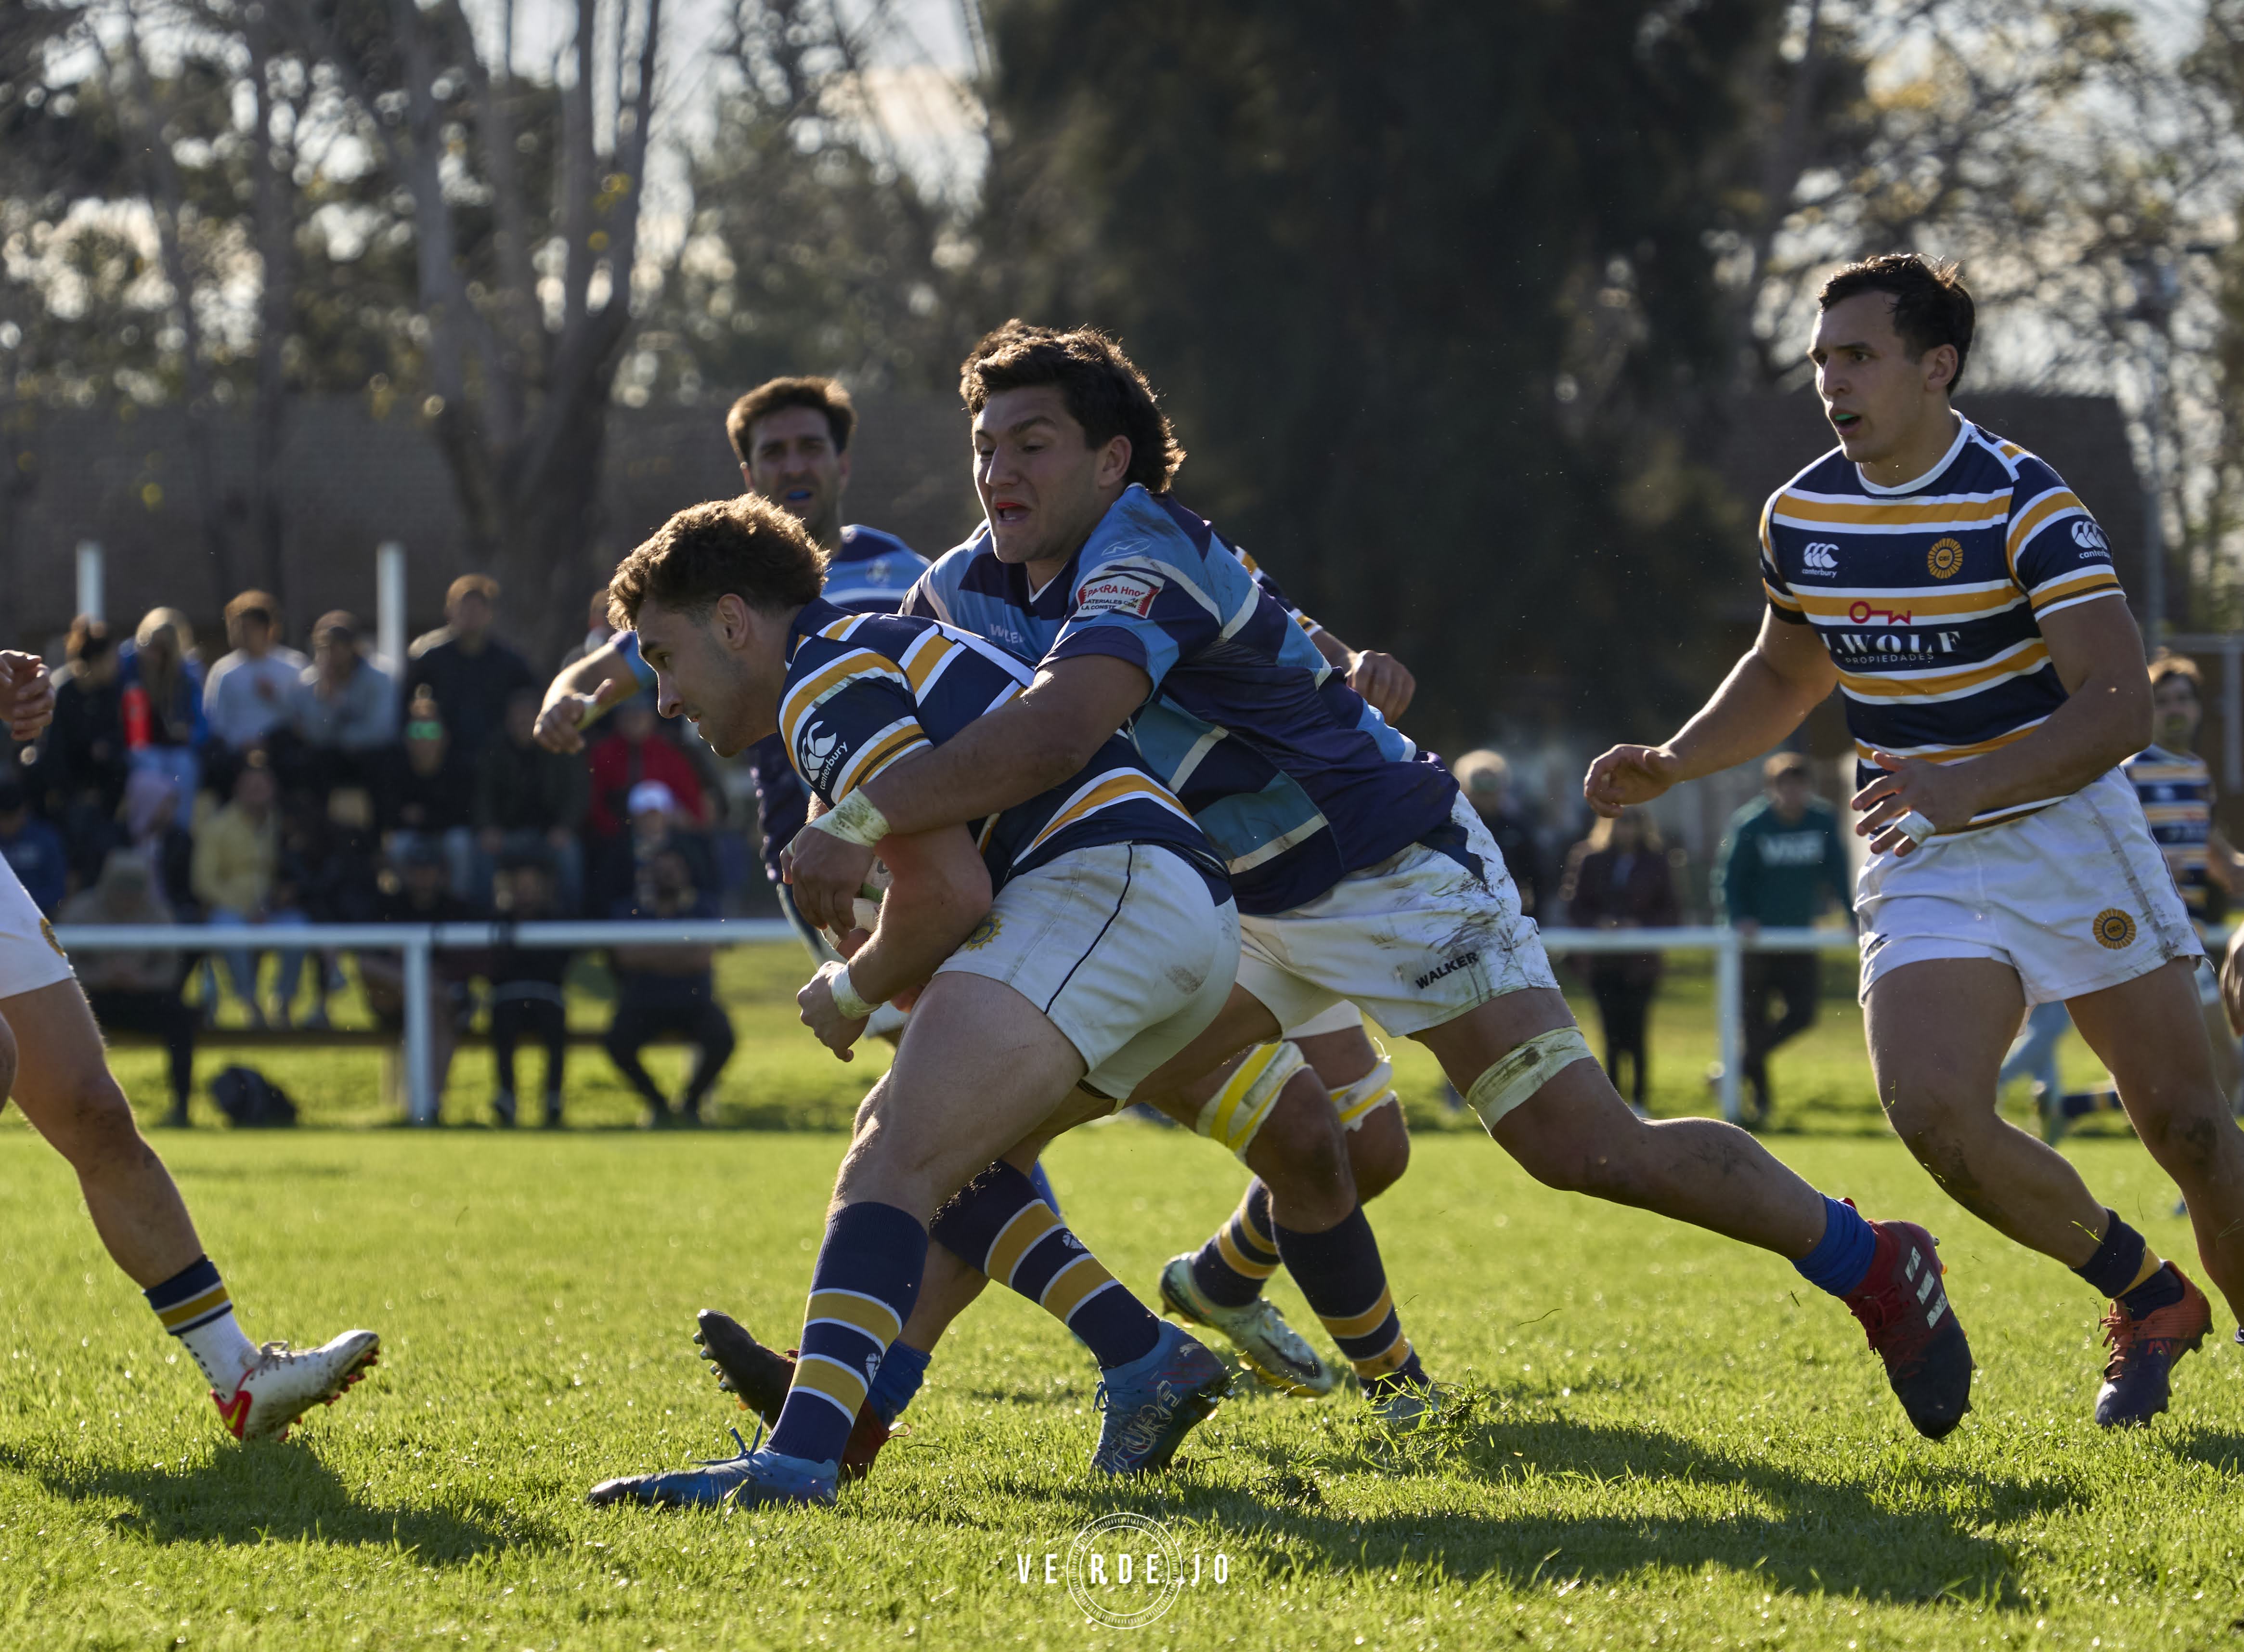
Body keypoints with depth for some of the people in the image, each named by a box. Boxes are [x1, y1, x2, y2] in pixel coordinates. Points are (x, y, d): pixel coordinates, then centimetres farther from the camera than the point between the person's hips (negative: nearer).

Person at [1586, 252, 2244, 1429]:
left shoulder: (2022, 504, -16)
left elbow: (2121, 707, -23)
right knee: (1931, 1108, -18)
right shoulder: (1801, 515, 2)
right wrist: (1670, 766, 6)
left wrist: (1967, 785, -36)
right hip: (1921, 865, 4)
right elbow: (1785, 674, 21)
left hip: (2067, 833, -4)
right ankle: (2146, 1299, 4)